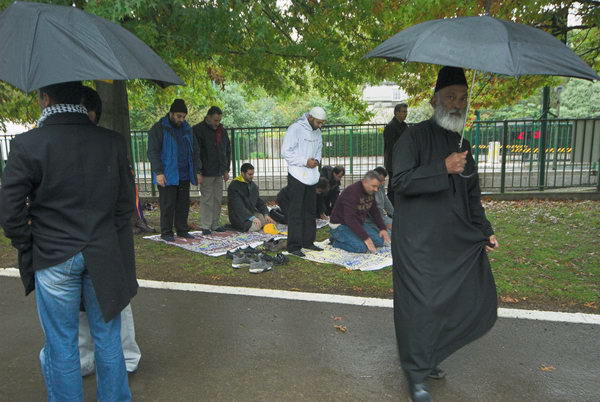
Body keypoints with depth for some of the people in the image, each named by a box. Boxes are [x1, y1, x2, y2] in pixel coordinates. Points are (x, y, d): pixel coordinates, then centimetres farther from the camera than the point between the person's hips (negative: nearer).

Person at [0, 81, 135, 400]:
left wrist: (27, 246, 7)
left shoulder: (27, 145, -11)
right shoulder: (113, 141, -3)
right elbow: (125, 202, 2)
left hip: (52, 258, -2)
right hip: (105, 257, 3)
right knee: (107, 338, 16)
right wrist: (108, 240, 11)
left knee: (61, 343, 13)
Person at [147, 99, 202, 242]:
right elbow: (153, 152, -9)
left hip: (184, 175, 6)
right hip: (167, 175, -5)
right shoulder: (159, 128, -4)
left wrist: (197, 171, 11)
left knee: (183, 204, 9)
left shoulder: (186, 129, 15)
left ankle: (182, 231, 19)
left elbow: (195, 151, 19)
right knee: (167, 205, -1)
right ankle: (166, 233, 9)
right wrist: (158, 172, -16)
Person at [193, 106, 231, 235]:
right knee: (206, 199, -3)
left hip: (219, 172, 6)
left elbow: (228, 151, 20)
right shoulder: (198, 130, -8)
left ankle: (215, 224, 18)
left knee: (218, 199, 9)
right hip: (206, 173, -6)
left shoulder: (222, 130, 12)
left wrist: (226, 170, 15)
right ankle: (205, 226, 4)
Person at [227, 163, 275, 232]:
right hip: (239, 216, -7)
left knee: (271, 222, -13)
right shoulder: (234, 186, -13)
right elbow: (238, 206, -21)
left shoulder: (253, 185, 12)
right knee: (255, 227, -31)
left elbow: (259, 202, 15)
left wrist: (266, 214, -3)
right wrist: (252, 218, -29)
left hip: (253, 212, 7)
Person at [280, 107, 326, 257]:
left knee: (310, 211, 14)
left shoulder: (316, 131, 11)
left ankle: (308, 241, 26)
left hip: (311, 176, 8)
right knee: (296, 212, -5)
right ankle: (294, 246, 0)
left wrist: (316, 160, -1)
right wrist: (305, 162, -19)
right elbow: (286, 152, -17)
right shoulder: (295, 129, -14)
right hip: (297, 176, -8)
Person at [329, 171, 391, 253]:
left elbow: (375, 212, 14)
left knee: (380, 240, -6)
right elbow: (350, 219, -32)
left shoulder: (370, 191, 1)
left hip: (358, 224, 9)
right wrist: (366, 238, -33)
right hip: (341, 225, -9)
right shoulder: (351, 192, -26)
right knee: (362, 247, -29)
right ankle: (336, 241, -5)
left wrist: (382, 228, -1)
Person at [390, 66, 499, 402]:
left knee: (478, 301, 11)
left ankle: (429, 356, 28)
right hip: (418, 241, -7)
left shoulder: (463, 145, 16)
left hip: (456, 241, 8)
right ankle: (417, 374, 15)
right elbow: (400, 181, -17)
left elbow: (473, 196, 21)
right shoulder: (414, 137, -5)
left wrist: (486, 231, 13)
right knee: (421, 304, -3)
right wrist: (443, 168, -23)